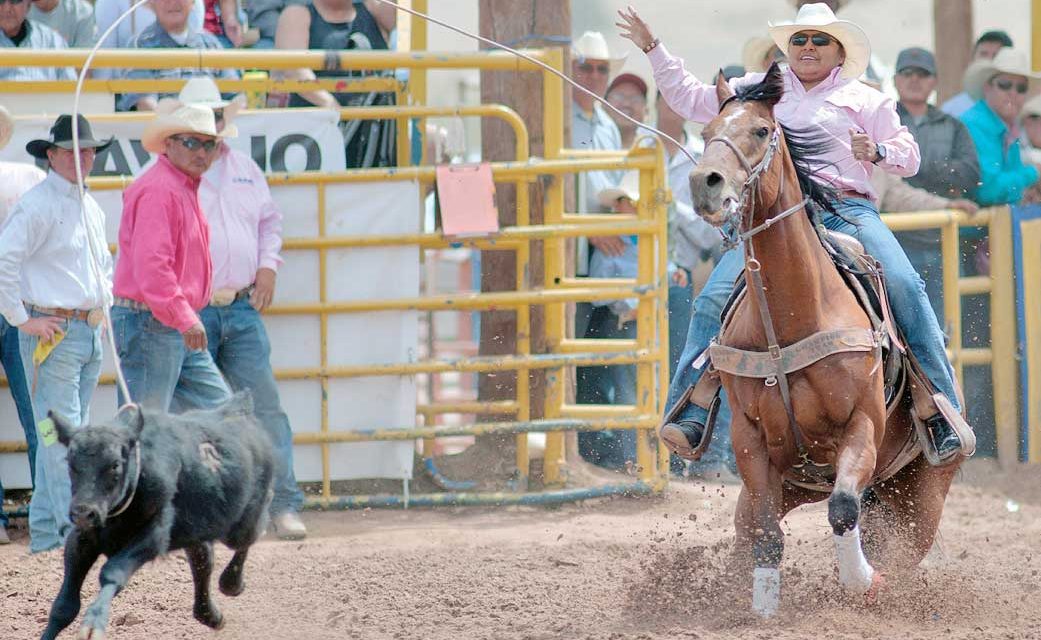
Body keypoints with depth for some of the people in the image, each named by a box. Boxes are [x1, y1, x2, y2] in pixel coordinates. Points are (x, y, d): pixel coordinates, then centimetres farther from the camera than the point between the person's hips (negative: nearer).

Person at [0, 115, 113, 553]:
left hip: (90, 332, 9)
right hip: (51, 332, -9)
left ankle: (45, 531, 15)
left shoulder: (91, 209, 17)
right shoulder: (38, 205, -10)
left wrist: (104, 304, 19)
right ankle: (71, 529, -13)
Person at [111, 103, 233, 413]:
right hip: (150, 325, -11)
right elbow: (150, 266, -26)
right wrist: (185, 320, -28)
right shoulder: (158, 190, -16)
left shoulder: (185, 188, 19)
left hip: (182, 329, 11)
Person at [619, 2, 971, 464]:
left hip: (846, 210, -2)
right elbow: (691, 99, 28)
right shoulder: (759, 90, 25)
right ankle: (689, 418, -18)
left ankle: (943, 411, -22)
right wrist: (653, 49, 21)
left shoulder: (864, 100, 19)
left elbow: (908, 156, 15)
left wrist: (878, 151, -7)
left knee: (905, 287, -25)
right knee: (714, 300, -18)